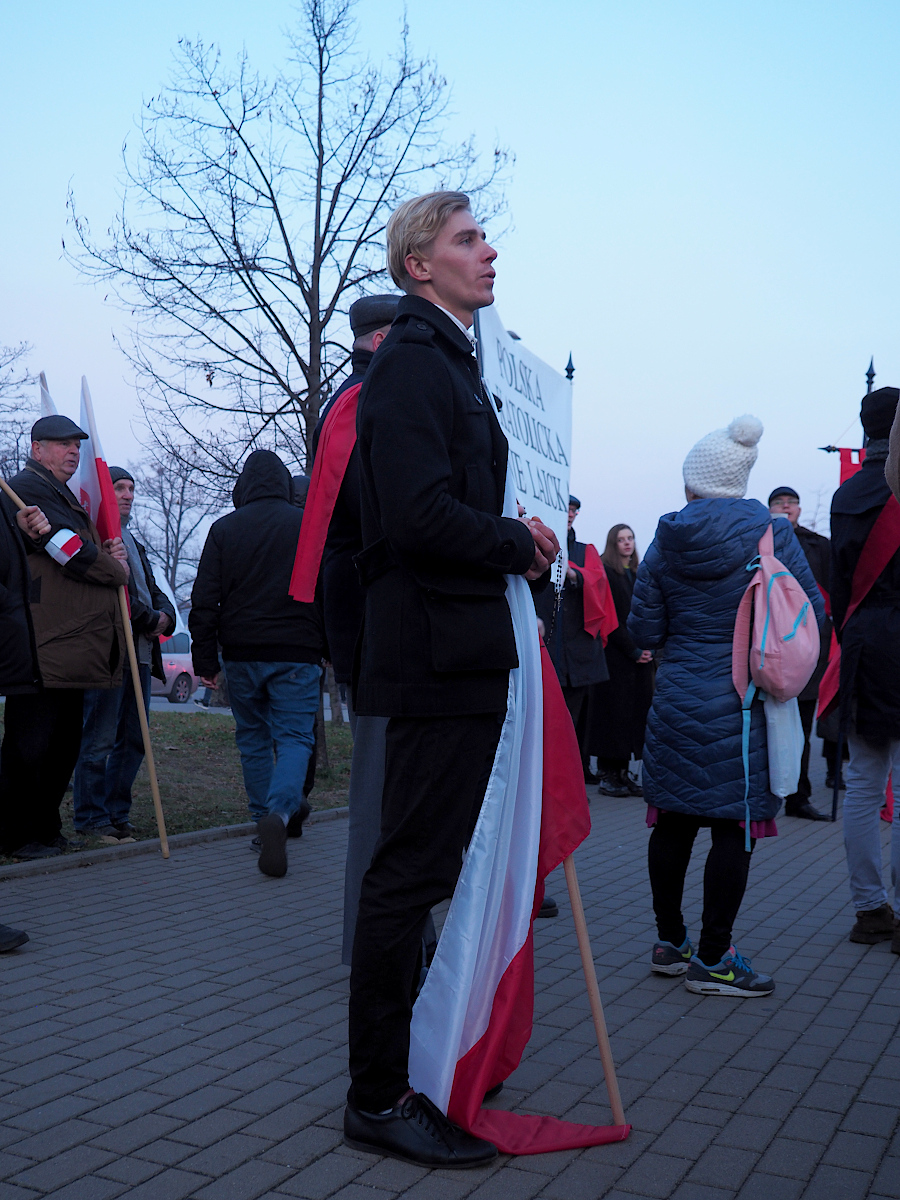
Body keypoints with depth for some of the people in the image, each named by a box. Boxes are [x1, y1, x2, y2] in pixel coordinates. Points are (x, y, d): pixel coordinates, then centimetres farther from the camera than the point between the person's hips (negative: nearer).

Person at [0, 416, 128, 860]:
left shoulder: (65, 498, 26)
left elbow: (81, 555, 26)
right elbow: (72, 555, -17)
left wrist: (107, 553, 4)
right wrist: (118, 570, 0)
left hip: (71, 651, 10)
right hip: (44, 651, -10)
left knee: (64, 744, 14)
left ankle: (44, 830, 23)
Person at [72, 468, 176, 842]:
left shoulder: (133, 543, 25)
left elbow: (153, 592, 24)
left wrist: (164, 615, 2)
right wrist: (150, 620, -10)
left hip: (139, 653, 9)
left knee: (134, 739, 10)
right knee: (100, 739, -5)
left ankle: (116, 813, 19)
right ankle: (91, 818, 3)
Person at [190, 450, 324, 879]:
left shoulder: (223, 528, 3)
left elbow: (205, 599, 2)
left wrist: (205, 659, 6)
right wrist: (330, 648, 12)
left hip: (242, 654, 2)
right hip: (297, 653, -2)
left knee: (252, 739, 16)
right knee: (295, 738, -3)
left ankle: (263, 819, 18)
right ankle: (279, 813, -27)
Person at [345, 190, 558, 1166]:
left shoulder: (448, 361, 22)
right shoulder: (411, 360, -11)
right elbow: (421, 515, -23)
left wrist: (517, 539, 6)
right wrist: (520, 545, -10)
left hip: (464, 656, 11)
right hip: (436, 655, -11)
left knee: (427, 870, 18)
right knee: (410, 874, -4)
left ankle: (417, 1066, 33)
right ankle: (379, 1098, 9)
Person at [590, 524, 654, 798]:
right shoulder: (605, 572, -3)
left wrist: (647, 648, 2)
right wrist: (632, 650, -12)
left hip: (639, 655, 7)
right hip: (615, 655, -7)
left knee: (637, 711, 2)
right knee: (615, 711, -6)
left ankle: (622, 772, 5)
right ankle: (608, 775, -2)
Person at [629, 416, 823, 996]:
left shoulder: (666, 543, 1)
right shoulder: (772, 534, -6)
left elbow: (644, 631, 3)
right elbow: (812, 615, -5)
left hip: (676, 701, 4)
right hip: (746, 703, -3)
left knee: (674, 821, 12)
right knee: (735, 826, 2)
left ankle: (670, 942, 25)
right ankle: (713, 959, 8)